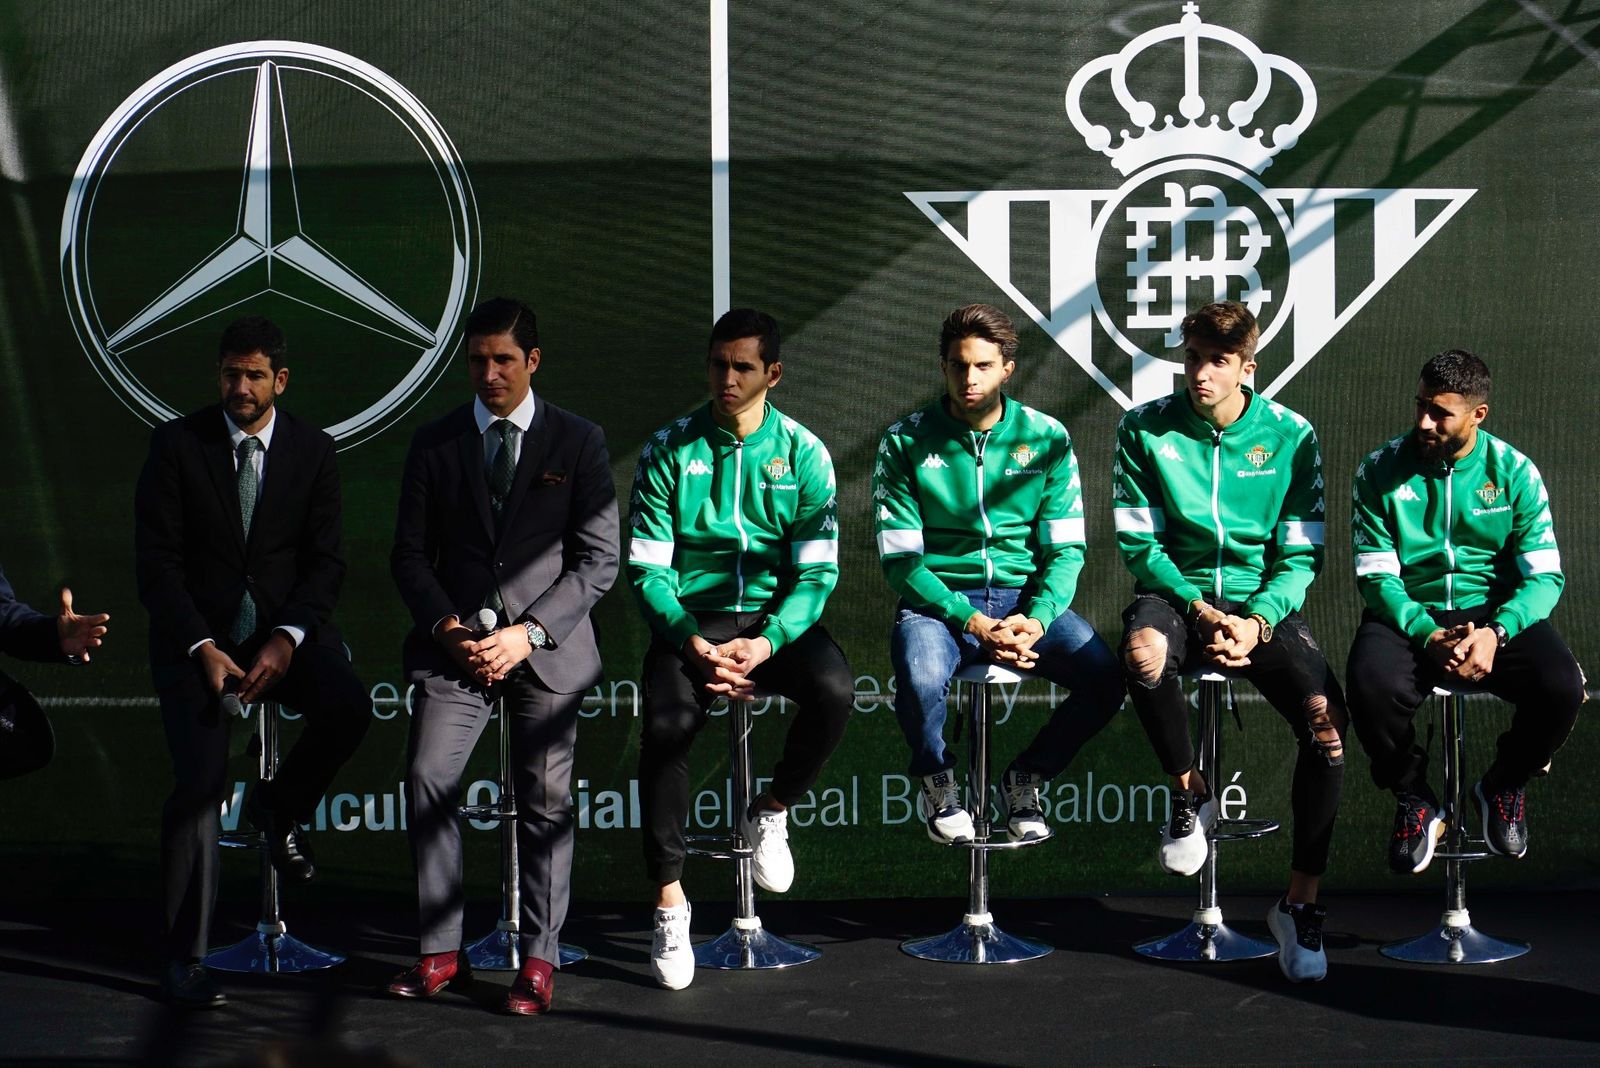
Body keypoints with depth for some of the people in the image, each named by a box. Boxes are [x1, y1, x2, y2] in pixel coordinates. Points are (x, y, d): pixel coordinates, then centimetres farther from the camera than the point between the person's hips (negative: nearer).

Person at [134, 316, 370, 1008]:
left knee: (348, 709, -28)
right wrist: (203, 649, -16)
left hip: (285, 627, 1)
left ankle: (281, 806, 6)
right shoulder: (177, 445, -2)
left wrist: (286, 640, -17)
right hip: (195, 634, -1)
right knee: (200, 783, -15)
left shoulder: (313, 451, 3)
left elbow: (325, 562, 0)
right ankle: (185, 958, -3)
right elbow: (156, 561, -4)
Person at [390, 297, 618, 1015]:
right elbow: (410, 554, 11)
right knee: (426, 779, -13)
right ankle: (441, 950, -4)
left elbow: (598, 560, 1)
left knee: (544, 801, -2)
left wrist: (529, 633, -10)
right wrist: (446, 626, -7)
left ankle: (538, 958, 7)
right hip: (456, 644, 2)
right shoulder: (434, 444, 11)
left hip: (547, 648, -1)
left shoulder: (578, 442, 5)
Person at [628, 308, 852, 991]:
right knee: (667, 725, -30)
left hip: (775, 619, 1)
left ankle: (771, 812, -1)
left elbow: (818, 572, -2)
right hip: (690, 621, -1)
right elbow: (647, 568, -2)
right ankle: (669, 898, -14)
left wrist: (767, 643, -19)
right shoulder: (668, 451, 2)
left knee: (834, 691, -30)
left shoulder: (803, 454, 3)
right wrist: (691, 641, -18)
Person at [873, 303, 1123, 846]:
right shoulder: (906, 441, -1)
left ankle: (1027, 777, 5)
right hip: (938, 600, -2)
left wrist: (1037, 619, -17)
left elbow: (1065, 550, 3)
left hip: (1025, 597, 2)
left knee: (1108, 678, -24)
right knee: (920, 679, -36)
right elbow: (900, 558, -5)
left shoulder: (1046, 438, 4)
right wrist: (971, 623, -18)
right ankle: (937, 780, 0)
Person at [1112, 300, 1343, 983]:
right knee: (1144, 651, -38)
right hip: (1176, 594, 0)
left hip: (1263, 605, 1)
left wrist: (1257, 619, -17)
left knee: (1326, 721, -25)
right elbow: (1139, 543, -3)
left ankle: (1301, 902, -10)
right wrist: (1201, 609, -15)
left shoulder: (1289, 436, 0)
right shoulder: (1146, 430, -1)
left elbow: (1301, 554, 0)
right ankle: (1189, 793, -9)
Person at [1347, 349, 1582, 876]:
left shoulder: (1515, 472, 0)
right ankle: (1415, 802, -4)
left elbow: (1544, 574, -4)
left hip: (1496, 615, 1)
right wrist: (1428, 635, -23)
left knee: (1562, 687, -29)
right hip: (1409, 615, -1)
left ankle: (1502, 787, 6)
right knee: (1371, 685, -35)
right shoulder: (1381, 471, -1)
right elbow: (1376, 574, -6)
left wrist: (1496, 631, -24)